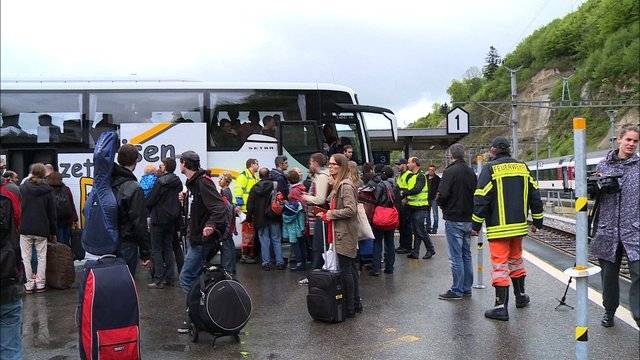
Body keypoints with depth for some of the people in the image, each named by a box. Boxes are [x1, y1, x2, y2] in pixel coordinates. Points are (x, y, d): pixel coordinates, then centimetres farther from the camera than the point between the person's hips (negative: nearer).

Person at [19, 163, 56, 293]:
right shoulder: (47, 191, -1)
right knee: (42, 257, 10)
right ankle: (40, 283, 11)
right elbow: (52, 213, 4)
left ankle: (29, 284, 10)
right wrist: (53, 232, 12)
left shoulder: (23, 188, -3)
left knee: (26, 257, 8)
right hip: (42, 229, 0)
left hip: (25, 229, 0)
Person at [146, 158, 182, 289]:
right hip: (172, 219, 7)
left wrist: (150, 212, 5)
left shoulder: (161, 182, -15)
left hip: (159, 219, -7)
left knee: (156, 249, -1)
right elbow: (180, 201, 14)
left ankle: (159, 280, -1)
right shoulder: (178, 183, 8)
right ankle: (170, 278, 18)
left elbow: (150, 200, -13)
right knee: (168, 248, 14)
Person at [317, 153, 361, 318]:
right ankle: (356, 303, 25)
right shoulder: (338, 184, 15)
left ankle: (350, 308, 6)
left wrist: (332, 214, -15)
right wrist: (326, 214, 12)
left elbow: (351, 210, -24)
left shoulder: (346, 186, -17)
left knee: (345, 271, -3)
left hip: (344, 235, -10)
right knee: (350, 269, 15)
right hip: (342, 234, 10)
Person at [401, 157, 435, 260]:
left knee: (421, 231, -4)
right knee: (416, 231, 11)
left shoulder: (421, 176, -12)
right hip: (413, 207, 9)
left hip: (420, 208, -9)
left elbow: (417, 189, -25)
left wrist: (404, 193, -16)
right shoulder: (411, 176, 16)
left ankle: (431, 250, 10)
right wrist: (406, 197, 4)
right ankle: (415, 252, 16)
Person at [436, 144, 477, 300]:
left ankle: (457, 290, 2)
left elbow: (442, 194, -20)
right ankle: (467, 288, 21)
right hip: (468, 219, 7)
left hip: (454, 219, -7)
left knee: (456, 256, -2)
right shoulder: (471, 172, 9)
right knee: (466, 255, 14)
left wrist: (442, 206, -1)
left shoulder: (450, 171, -14)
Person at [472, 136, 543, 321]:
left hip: (498, 227, -6)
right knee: (516, 260, 22)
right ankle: (521, 296, 36)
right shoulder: (523, 167, 8)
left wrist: (476, 225, -5)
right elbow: (535, 195, 12)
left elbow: (481, 199, -12)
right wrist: (537, 221, 20)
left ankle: (501, 306, -1)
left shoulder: (490, 169, -10)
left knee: (499, 264, -2)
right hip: (519, 225, 6)